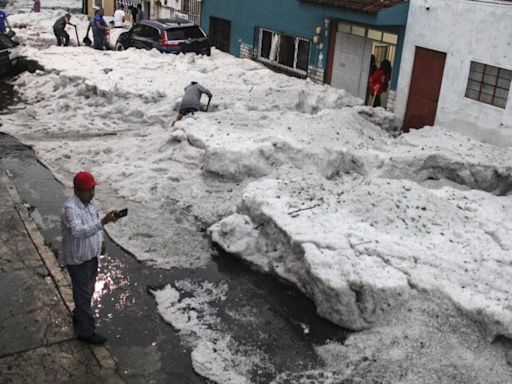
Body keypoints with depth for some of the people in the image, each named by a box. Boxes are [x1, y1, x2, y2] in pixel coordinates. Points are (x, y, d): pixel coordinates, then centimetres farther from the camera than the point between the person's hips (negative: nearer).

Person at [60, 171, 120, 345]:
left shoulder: (91, 202, -3)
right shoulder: (70, 208, -30)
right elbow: (78, 231, -47)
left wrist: (101, 241, 18)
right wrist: (103, 222, -55)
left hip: (92, 255, 8)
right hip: (78, 259, -8)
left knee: (88, 290, 24)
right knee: (83, 294, 5)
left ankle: (79, 317, 46)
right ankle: (86, 332, 19)